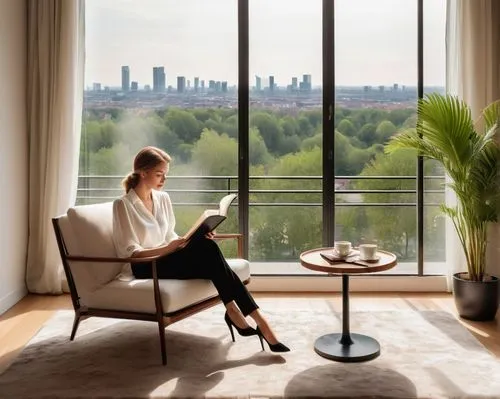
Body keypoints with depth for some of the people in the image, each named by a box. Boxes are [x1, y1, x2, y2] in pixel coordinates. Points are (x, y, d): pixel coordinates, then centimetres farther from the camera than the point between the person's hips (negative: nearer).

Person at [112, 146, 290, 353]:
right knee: (206, 249, -28)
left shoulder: (163, 198, 12)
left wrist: (189, 241, -5)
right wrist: (168, 249, -27)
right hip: (143, 267, -6)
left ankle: (234, 311, -25)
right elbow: (130, 252, -13)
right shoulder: (123, 204, -8)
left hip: (165, 257, 6)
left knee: (206, 247, -28)